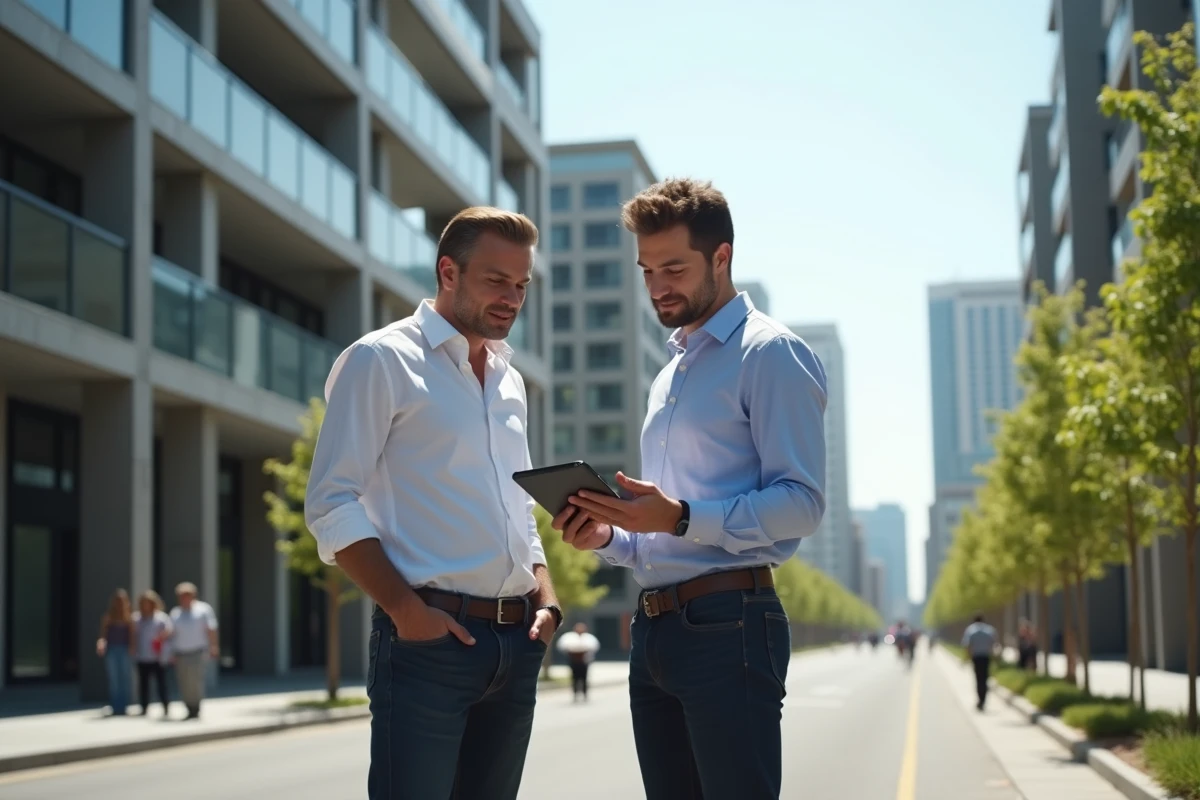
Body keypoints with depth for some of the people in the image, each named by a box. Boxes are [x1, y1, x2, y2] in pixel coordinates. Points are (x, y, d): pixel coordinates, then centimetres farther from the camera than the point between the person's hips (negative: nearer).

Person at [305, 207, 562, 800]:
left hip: (516, 642, 7)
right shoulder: (381, 360, -2)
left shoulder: (508, 379, 19)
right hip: (428, 639, -7)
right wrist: (403, 608, -18)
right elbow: (332, 505, -9)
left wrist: (545, 600, 8)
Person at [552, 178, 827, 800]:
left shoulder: (770, 354, -4)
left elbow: (801, 501, -14)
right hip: (654, 629, 9)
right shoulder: (669, 376, 24)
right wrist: (607, 536, 9)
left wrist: (680, 517, -23)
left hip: (727, 625, -8)